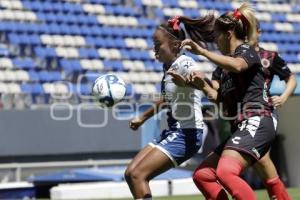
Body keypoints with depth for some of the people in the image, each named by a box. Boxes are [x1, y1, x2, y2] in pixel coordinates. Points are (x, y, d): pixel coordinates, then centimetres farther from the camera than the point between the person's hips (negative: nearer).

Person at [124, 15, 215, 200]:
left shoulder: (185, 64, -14)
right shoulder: (168, 66, 12)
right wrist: (143, 118, 39)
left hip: (187, 134, -9)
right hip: (172, 132, 9)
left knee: (138, 174, -16)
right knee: (130, 173, 5)